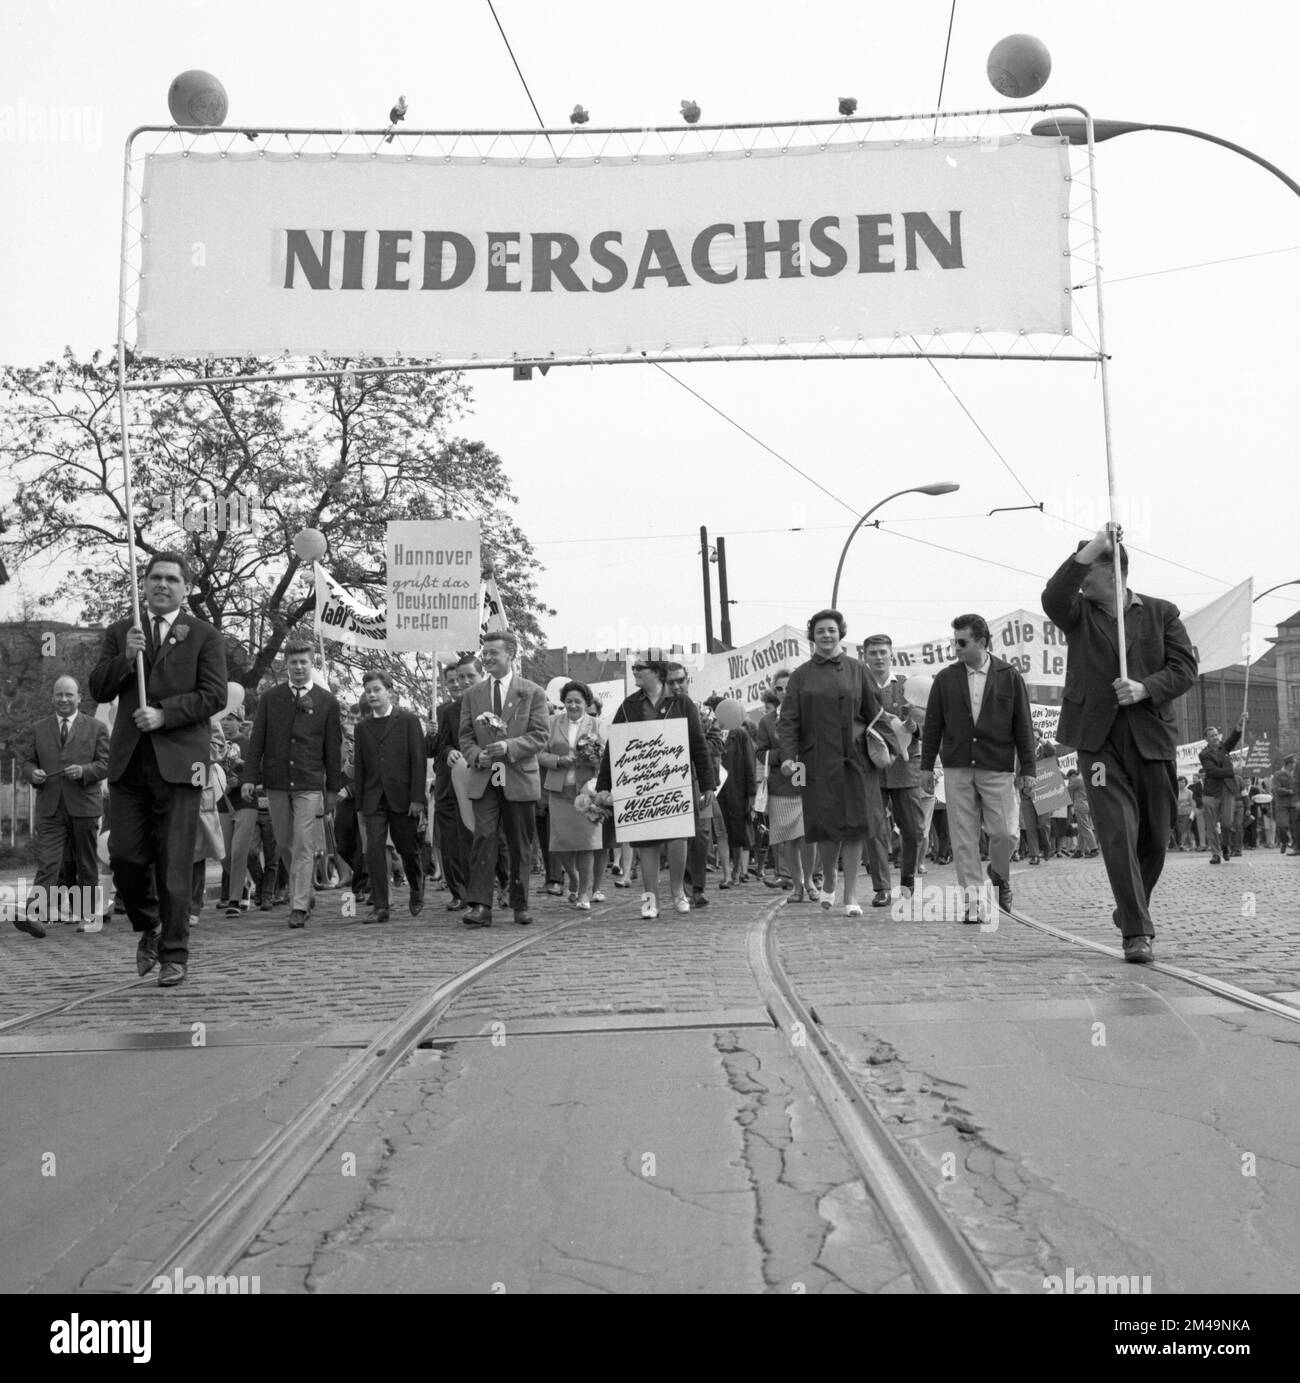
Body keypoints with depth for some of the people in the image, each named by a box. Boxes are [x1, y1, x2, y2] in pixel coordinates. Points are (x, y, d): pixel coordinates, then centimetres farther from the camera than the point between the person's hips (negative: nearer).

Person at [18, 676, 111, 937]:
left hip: (84, 806, -1)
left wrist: (84, 771, -17)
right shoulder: (38, 729, 13)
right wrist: (32, 773, -8)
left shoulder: (96, 728, 6)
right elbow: (28, 762, 15)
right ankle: (35, 914, -19)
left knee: (87, 865, 7)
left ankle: (90, 914, 16)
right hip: (50, 808, 1)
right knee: (47, 863, -10)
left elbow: (106, 764, 1)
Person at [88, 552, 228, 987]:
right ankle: (148, 928, 26)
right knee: (125, 856, -1)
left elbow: (214, 696, -2)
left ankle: (174, 955, 7)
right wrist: (124, 658, -8)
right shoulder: (119, 633, 16)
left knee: (174, 865, -3)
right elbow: (98, 690, 9)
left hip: (177, 762, -3)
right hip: (128, 761, 3)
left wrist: (164, 714, -13)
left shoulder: (204, 636, 6)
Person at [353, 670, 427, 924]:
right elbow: (360, 767, 11)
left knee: (408, 849, 7)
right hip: (374, 799, 3)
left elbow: (418, 761, -4)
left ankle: (417, 894, 32)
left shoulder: (408, 721, 1)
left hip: (403, 798, -2)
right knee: (374, 849, -9)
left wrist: (417, 798, -11)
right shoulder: (362, 727, 11)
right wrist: (360, 803, 5)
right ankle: (379, 906, -6)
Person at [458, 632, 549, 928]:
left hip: (520, 780, -1)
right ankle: (480, 906, -13)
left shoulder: (533, 693, 2)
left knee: (520, 846, 6)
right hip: (484, 781, 1)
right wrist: (477, 756, -10)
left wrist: (509, 746, -18)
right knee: (483, 839, -11)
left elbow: (541, 735, -3)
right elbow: (465, 737, 12)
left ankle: (520, 905, 18)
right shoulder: (472, 695, 11)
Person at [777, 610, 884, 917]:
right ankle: (828, 882, 26)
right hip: (817, 762, -1)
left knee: (854, 826, -2)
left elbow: (875, 714, 9)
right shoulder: (801, 676, 7)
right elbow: (787, 720, 2)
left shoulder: (857, 670, 8)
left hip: (853, 759, 1)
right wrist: (788, 756, -11)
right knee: (826, 827, -1)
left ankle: (850, 895, 8)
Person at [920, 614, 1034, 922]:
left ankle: (999, 875, 26)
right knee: (963, 837, 0)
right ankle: (972, 899, 7)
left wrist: (1027, 769, 1)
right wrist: (926, 766, 6)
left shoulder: (1010, 677, 4)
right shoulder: (946, 679, 7)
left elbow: (1023, 726, 5)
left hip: (997, 768, -1)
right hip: (957, 769, 1)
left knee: (1006, 832, -5)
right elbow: (932, 725, 10)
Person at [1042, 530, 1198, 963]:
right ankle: (1136, 932, -7)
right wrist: (1090, 549, -23)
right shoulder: (1079, 612, 7)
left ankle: (1132, 909, 34)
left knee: (1155, 837, 10)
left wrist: (1145, 688, -16)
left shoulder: (1161, 613, 9)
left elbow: (1185, 668, 2)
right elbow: (1052, 598, -17)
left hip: (1152, 736, 2)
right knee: (1118, 834, -11)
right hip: (1098, 737, -2)